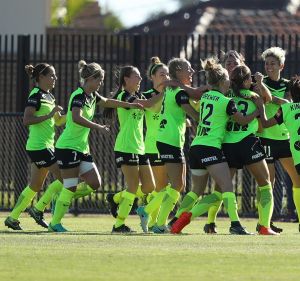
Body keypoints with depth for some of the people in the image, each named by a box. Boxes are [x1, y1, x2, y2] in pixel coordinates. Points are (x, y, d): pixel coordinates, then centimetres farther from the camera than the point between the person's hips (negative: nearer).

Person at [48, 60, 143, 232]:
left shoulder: (92, 96, 10)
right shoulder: (79, 96, -18)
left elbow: (106, 102, 31)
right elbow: (77, 118, -35)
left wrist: (129, 105, 32)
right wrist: (98, 127, -36)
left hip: (82, 147, 9)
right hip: (68, 147, -9)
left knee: (95, 184, 3)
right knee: (71, 186, -7)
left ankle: (62, 199, 19)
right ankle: (55, 223, 3)